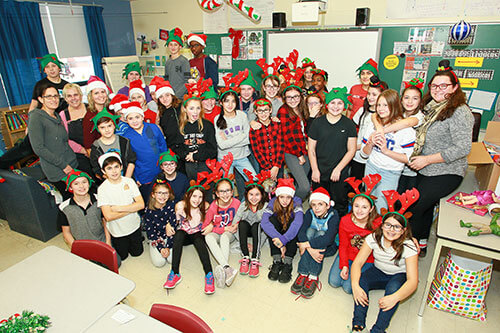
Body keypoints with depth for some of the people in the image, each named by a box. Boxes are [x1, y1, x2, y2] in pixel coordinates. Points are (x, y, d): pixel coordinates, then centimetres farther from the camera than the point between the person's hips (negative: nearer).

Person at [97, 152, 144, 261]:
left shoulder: (129, 182, -11)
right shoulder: (102, 189, -18)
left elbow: (141, 204, -16)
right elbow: (108, 216, -25)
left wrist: (119, 208, -22)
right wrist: (132, 208, -21)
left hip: (134, 226, 2)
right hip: (117, 230, -1)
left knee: (137, 252, 20)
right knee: (122, 256, 19)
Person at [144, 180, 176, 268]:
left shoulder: (171, 205, -16)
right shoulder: (148, 210, -16)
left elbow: (173, 227, -15)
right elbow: (150, 232, -11)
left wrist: (168, 247, -19)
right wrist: (161, 248, -19)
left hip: (169, 236, 0)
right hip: (155, 238, 0)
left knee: (173, 259, -13)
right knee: (159, 262, -13)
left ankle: (166, 247, 18)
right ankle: (153, 250, 19)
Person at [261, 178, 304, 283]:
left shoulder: (296, 202, -21)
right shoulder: (273, 202, -18)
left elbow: (298, 222, -39)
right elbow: (264, 222, -34)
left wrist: (283, 240, -49)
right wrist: (279, 239, -45)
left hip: (292, 236, -1)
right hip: (278, 231, 1)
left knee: (293, 220, -31)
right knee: (272, 219, -26)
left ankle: (287, 263, -34)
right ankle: (277, 261, -30)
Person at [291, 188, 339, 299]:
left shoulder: (333, 215, -23)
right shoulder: (310, 213, -14)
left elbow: (328, 239, -38)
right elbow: (301, 231, -28)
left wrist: (306, 244, -36)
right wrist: (310, 249, -42)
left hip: (328, 248, -2)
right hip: (311, 248, 2)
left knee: (321, 233, -31)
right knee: (310, 230, -28)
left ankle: (313, 277, -32)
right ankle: (303, 274, -30)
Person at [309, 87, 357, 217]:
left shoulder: (349, 124, -1)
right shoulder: (318, 122, 0)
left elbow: (351, 150, -1)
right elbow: (311, 149, 2)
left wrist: (338, 169, -9)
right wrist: (315, 170, -4)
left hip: (340, 174, -1)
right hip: (319, 173, 1)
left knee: (340, 204, 9)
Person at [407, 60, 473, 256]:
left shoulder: (459, 112, -18)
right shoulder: (432, 107, 8)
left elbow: (463, 148, -24)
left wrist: (427, 159, -21)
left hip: (445, 175, -8)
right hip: (425, 171, 8)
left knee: (414, 208, -8)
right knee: (425, 207, 19)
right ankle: (422, 244, 36)